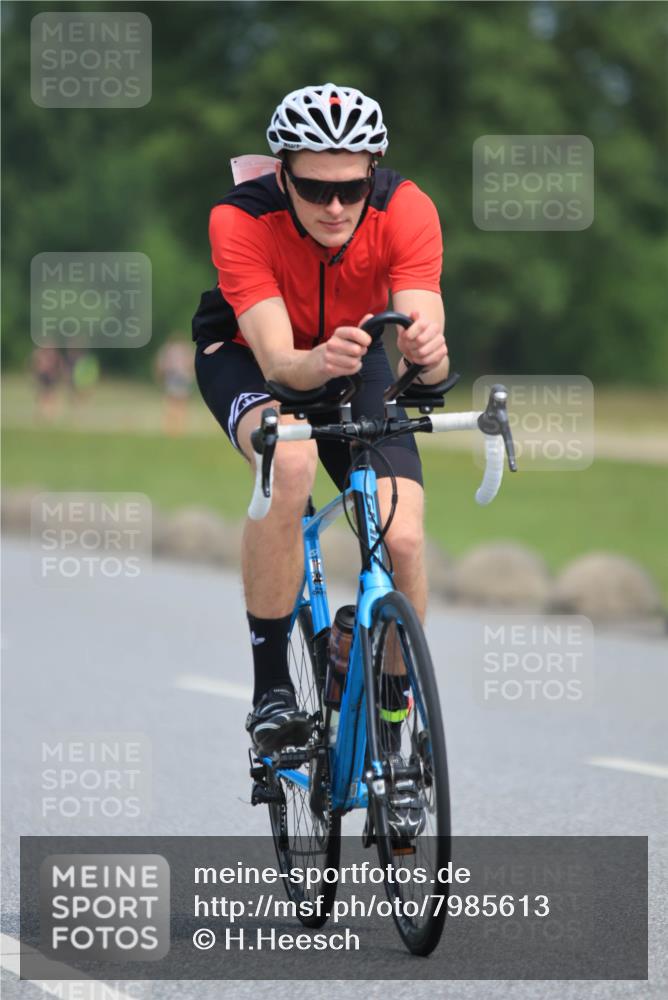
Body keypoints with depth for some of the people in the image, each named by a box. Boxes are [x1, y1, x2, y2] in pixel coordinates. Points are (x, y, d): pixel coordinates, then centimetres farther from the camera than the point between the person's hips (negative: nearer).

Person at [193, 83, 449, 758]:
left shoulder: (405, 209, -29)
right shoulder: (241, 220, -33)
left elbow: (427, 354, -35)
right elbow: (278, 359, -39)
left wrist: (427, 354, -59)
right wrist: (321, 363, -62)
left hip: (355, 357, 2)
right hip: (248, 355, -2)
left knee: (402, 539, -19)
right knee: (290, 459, -37)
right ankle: (271, 688, -26)